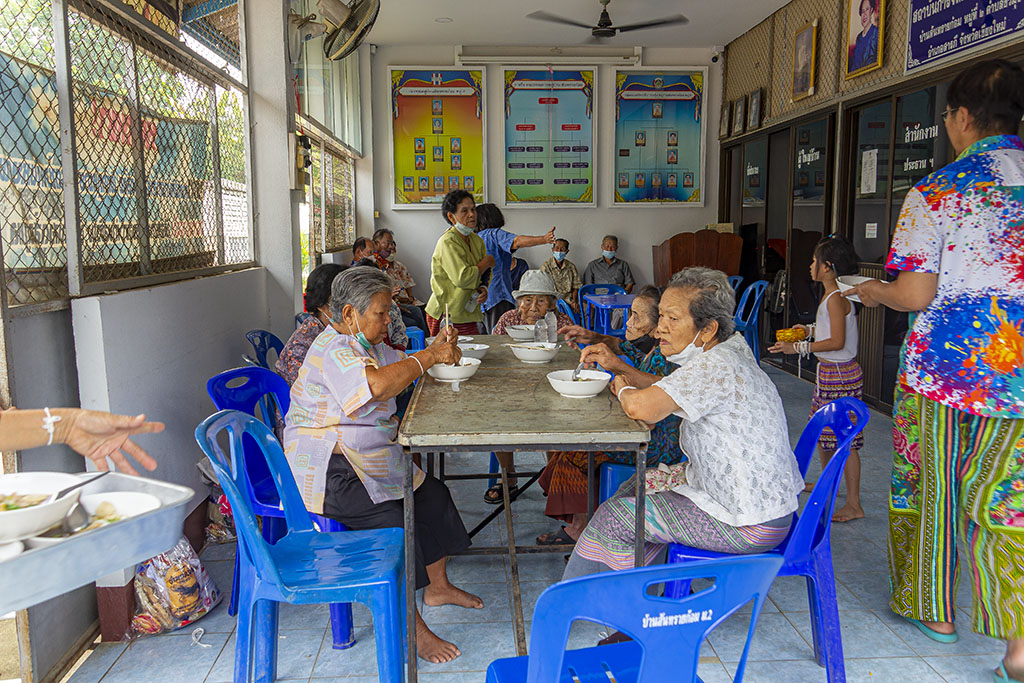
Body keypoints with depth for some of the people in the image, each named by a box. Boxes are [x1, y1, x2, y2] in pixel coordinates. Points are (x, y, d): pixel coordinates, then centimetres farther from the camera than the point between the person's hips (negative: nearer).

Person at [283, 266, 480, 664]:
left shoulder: (366, 342, 11)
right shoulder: (332, 351, -21)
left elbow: (402, 367, 20)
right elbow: (378, 384, -39)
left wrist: (435, 349, -2)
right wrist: (430, 357, -27)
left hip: (370, 458, 10)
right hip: (328, 471, -10)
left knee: (433, 495, 5)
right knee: (392, 518, -26)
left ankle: (438, 586, 22)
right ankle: (410, 625, -12)